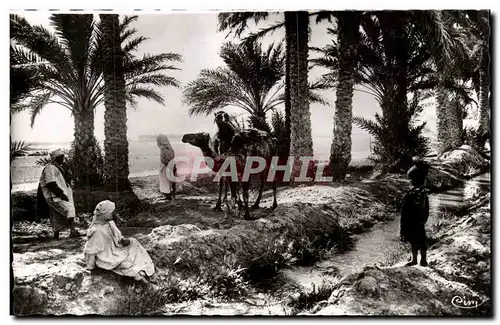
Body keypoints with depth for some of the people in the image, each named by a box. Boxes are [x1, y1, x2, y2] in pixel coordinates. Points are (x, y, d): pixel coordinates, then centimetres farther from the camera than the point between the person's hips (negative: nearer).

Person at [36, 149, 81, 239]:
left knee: (58, 218, 12)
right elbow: (51, 184, -21)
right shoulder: (50, 168, -11)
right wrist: (61, 194, -21)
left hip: (59, 196, 11)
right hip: (54, 197, -11)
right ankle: (73, 231, -31)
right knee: (69, 208, -24)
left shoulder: (58, 168, 21)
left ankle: (56, 235, 18)